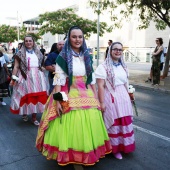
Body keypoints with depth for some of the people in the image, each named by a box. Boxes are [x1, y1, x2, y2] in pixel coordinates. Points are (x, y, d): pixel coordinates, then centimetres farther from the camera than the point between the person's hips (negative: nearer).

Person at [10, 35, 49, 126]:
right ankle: (24, 113, 25)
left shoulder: (38, 52, 13)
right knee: (26, 96, -1)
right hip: (25, 77, -3)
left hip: (37, 77, 3)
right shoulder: (20, 53, 1)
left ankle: (34, 117, 11)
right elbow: (16, 67, -3)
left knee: (37, 96, 0)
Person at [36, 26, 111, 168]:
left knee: (87, 127, 9)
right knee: (70, 126, -2)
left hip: (87, 96, 5)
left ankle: (87, 154, 28)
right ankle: (69, 157, 18)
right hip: (69, 97, -4)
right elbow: (58, 80, -10)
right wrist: (57, 100, -16)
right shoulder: (63, 57, -5)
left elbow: (92, 79, 14)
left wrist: (95, 97, 13)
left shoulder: (87, 57, 10)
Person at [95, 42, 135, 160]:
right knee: (114, 124, 4)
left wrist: (129, 97, 19)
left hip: (123, 97, 6)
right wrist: (102, 103, -17)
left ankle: (123, 146, 32)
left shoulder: (123, 66, 10)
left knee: (124, 123, 13)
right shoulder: (103, 67, -11)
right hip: (111, 98, -6)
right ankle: (115, 148, 21)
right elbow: (100, 86, -14)